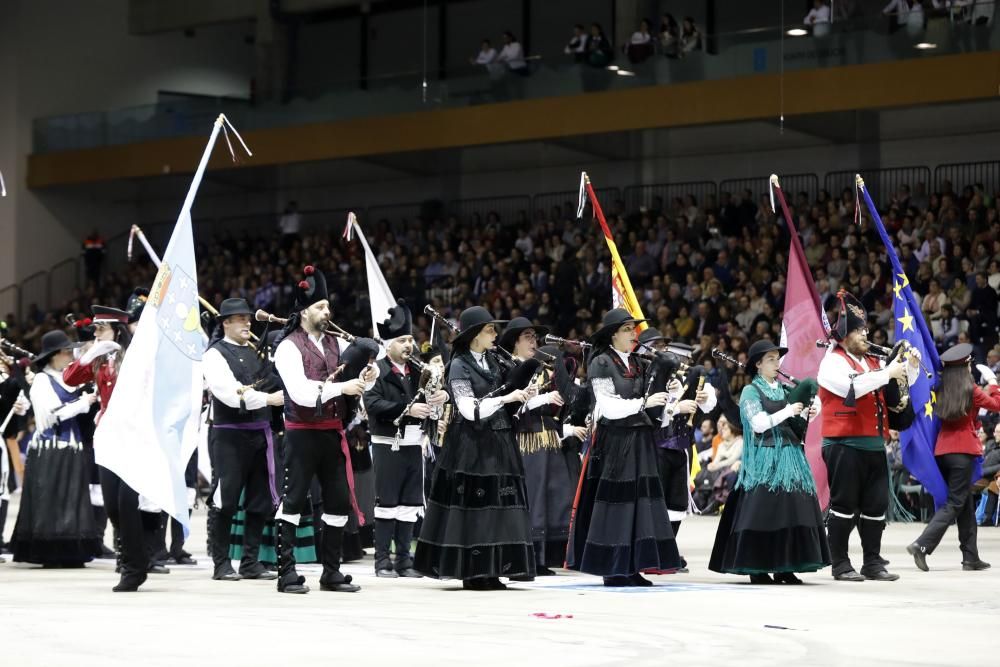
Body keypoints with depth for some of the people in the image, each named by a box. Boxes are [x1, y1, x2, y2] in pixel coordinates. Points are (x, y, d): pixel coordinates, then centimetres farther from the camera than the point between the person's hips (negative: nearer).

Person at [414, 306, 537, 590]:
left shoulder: (491, 360, 11)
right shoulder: (459, 366, -9)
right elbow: (471, 410, -17)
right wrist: (506, 398, -20)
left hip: (497, 443, 7)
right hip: (471, 445, -7)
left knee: (496, 505, 5)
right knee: (472, 507, -3)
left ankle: (488, 571, 9)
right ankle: (472, 574, 3)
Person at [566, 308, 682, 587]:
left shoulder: (637, 363, 14)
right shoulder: (601, 363, -7)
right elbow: (608, 407, -14)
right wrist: (644, 403, -17)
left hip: (639, 440, 7)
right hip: (614, 441, -7)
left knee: (639, 499, 5)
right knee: (615, 502, -5)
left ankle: (631, 568, 8)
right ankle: (612, 568, 0)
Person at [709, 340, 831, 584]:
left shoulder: (785, 390, 13)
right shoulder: (751, 391, -2)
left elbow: (813, 397, 21)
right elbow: (759, 424, -12)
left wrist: (813, 409, -2)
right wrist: (788, 411, -16)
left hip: (790, 455, 6)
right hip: (764, 458, -6)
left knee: (792, 508, 2)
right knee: (762, 510, -8)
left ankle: (784, 567, 7)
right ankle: (757, 568, -3)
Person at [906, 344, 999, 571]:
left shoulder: (941, 391, 4)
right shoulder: (971, 391, -8)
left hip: (941, 450, 6)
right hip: (964, 452, -6)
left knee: (966, 504, 15)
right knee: (955, 504, -4)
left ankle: (971, 557, 18)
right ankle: (922, 545, -19)